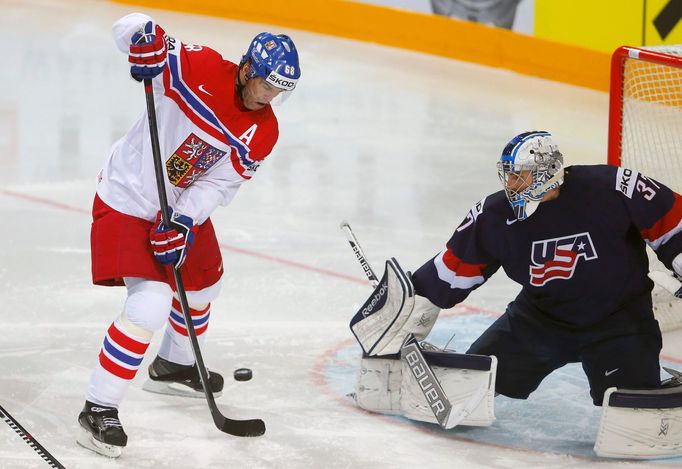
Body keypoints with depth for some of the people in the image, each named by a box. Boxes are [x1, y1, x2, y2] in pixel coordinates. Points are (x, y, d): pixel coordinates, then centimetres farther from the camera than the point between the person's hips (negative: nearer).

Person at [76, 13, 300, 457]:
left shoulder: (263, 132, -8)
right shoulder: (199, 68, -23)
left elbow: (219, 184, -10)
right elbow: (130, 27, -21)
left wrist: (183, 223, -24)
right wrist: (148, 41, -43)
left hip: (184, 205, 8)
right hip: (128, 200, -8)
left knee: (202, 283, 25)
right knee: (151, 303, -20)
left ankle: (173, 367, 54)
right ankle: (98, 409, -13)